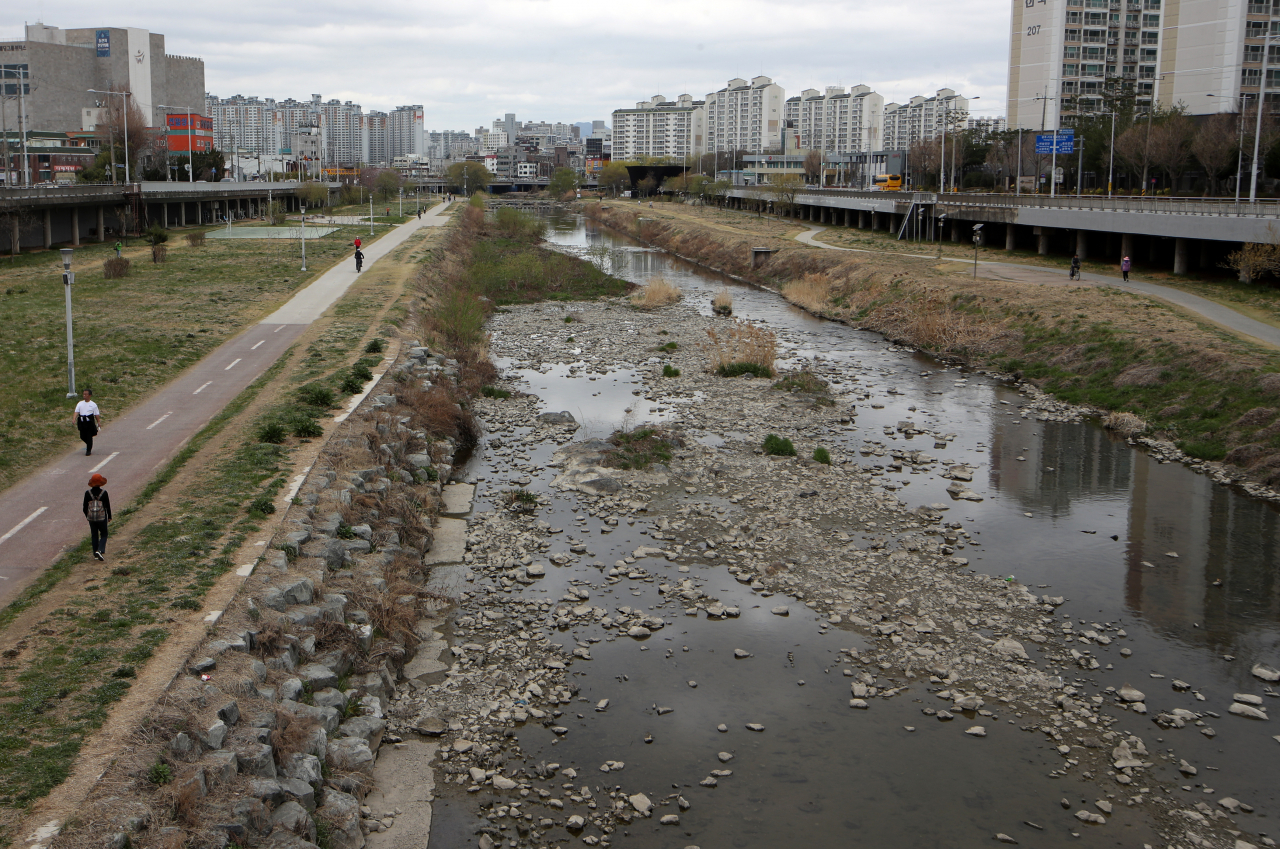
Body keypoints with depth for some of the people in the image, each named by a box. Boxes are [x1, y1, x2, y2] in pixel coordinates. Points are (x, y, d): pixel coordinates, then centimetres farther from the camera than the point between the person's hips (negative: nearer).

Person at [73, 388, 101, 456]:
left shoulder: (93, 404, 1)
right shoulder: (80, 404, 8)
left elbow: (97, 414, 2)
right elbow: (76, 412, -1)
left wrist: (99, 422, -2)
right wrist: (74, 419, -17)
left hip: (90, 422, -3)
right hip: (82, 422, 4)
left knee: (89, 436, -2)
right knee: (83, 436, 7)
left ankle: (89, 450, 8)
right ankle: (89, 445, 35)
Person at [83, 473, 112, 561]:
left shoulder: (88, 493, -6)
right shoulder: (104, 493, -12)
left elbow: (85, 507, 2)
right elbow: (108, 506, -5)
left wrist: (87, 516, 18)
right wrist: (109, 517, 8)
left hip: (91, 518, 2)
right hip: (102, 517, -2)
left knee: (94, 535, 15)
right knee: (103, 534, 11)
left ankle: (95, 554, 19)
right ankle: (100, 550, -10)